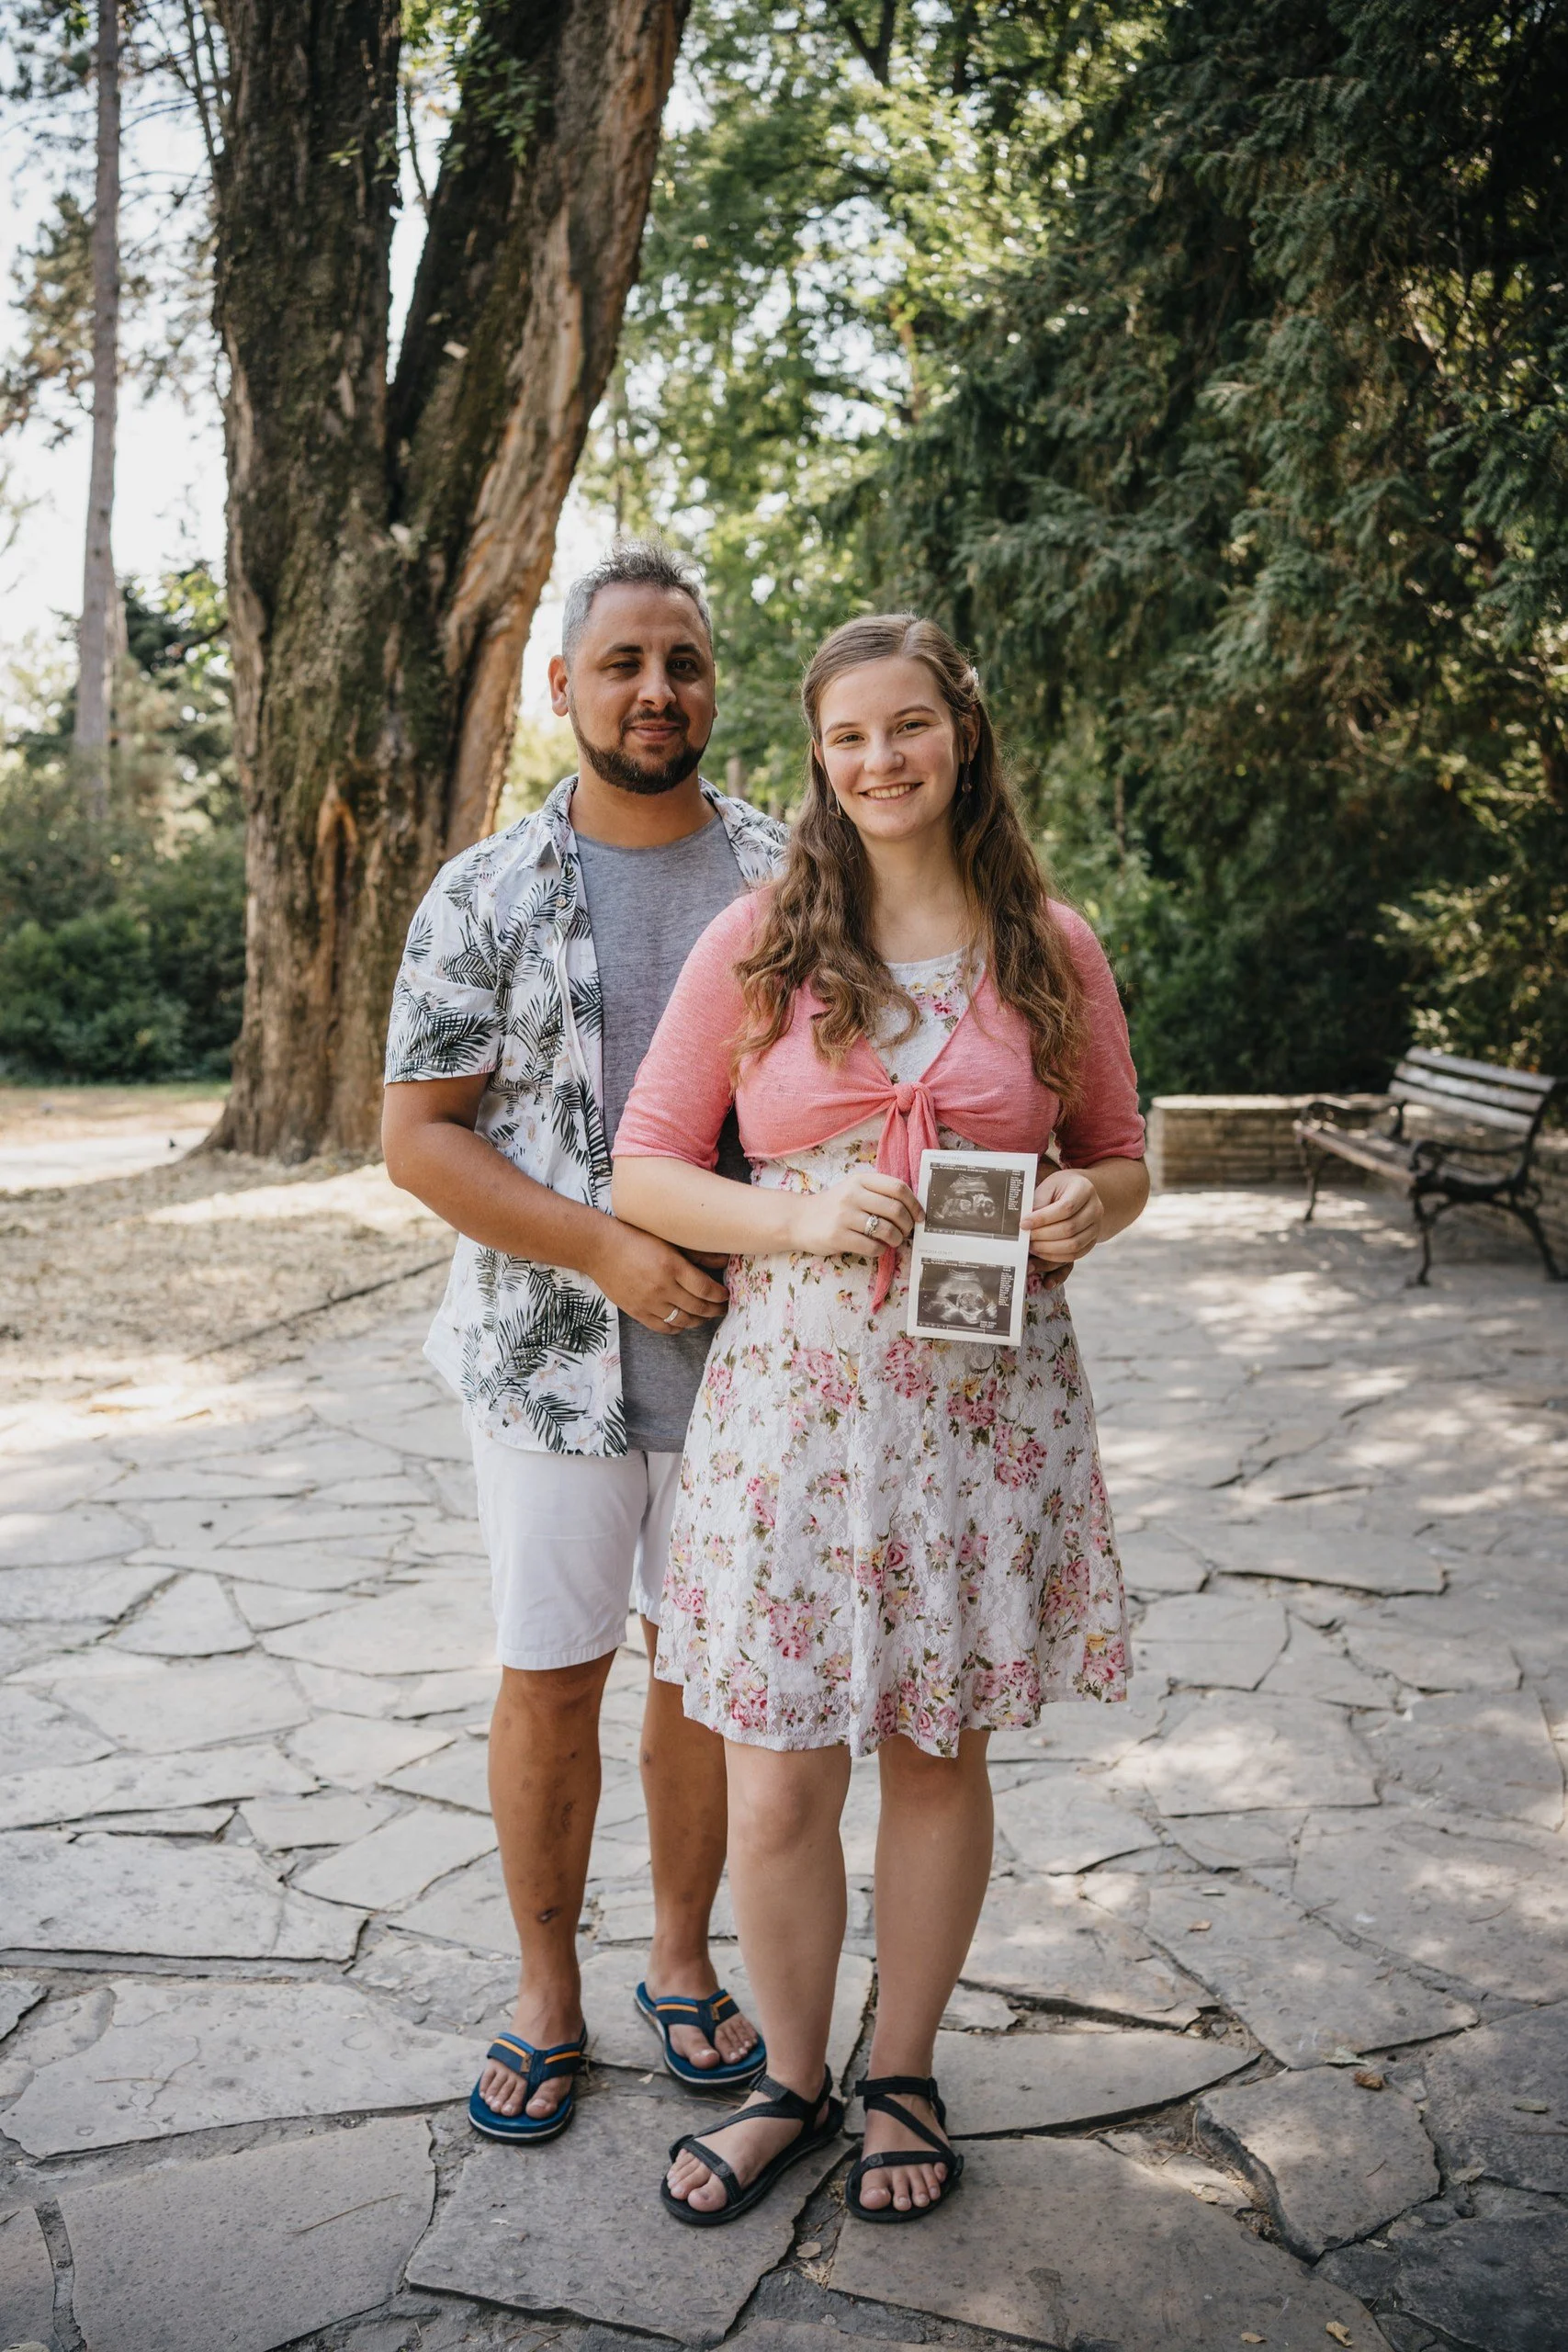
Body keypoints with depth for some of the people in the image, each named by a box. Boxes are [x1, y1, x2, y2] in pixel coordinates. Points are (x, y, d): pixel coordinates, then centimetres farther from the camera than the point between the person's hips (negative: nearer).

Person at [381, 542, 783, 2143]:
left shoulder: (792, 879, 3)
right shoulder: (485, 896, -1)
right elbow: (419, 1136, -5)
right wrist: (611, 1251, -16)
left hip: (741, 1351, 1)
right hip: (548, 1353, -1)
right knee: (548, 1680, 8)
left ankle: (681, 1962, 33)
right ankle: (545, 1991, 29)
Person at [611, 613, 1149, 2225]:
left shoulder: (1052, 947, 5)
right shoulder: (758, 939, 1)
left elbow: (1120, 1159, 14)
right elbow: (645, 1169, 1)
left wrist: (1086, 1205, -10)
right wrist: (806, 1215, -15)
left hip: (986, 1407, 1)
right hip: (794, 1394, 0)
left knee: (938, 1757, 14)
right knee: (777, 1786, 6)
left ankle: (904, 2075, 36)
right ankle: (790, 2081, 31)